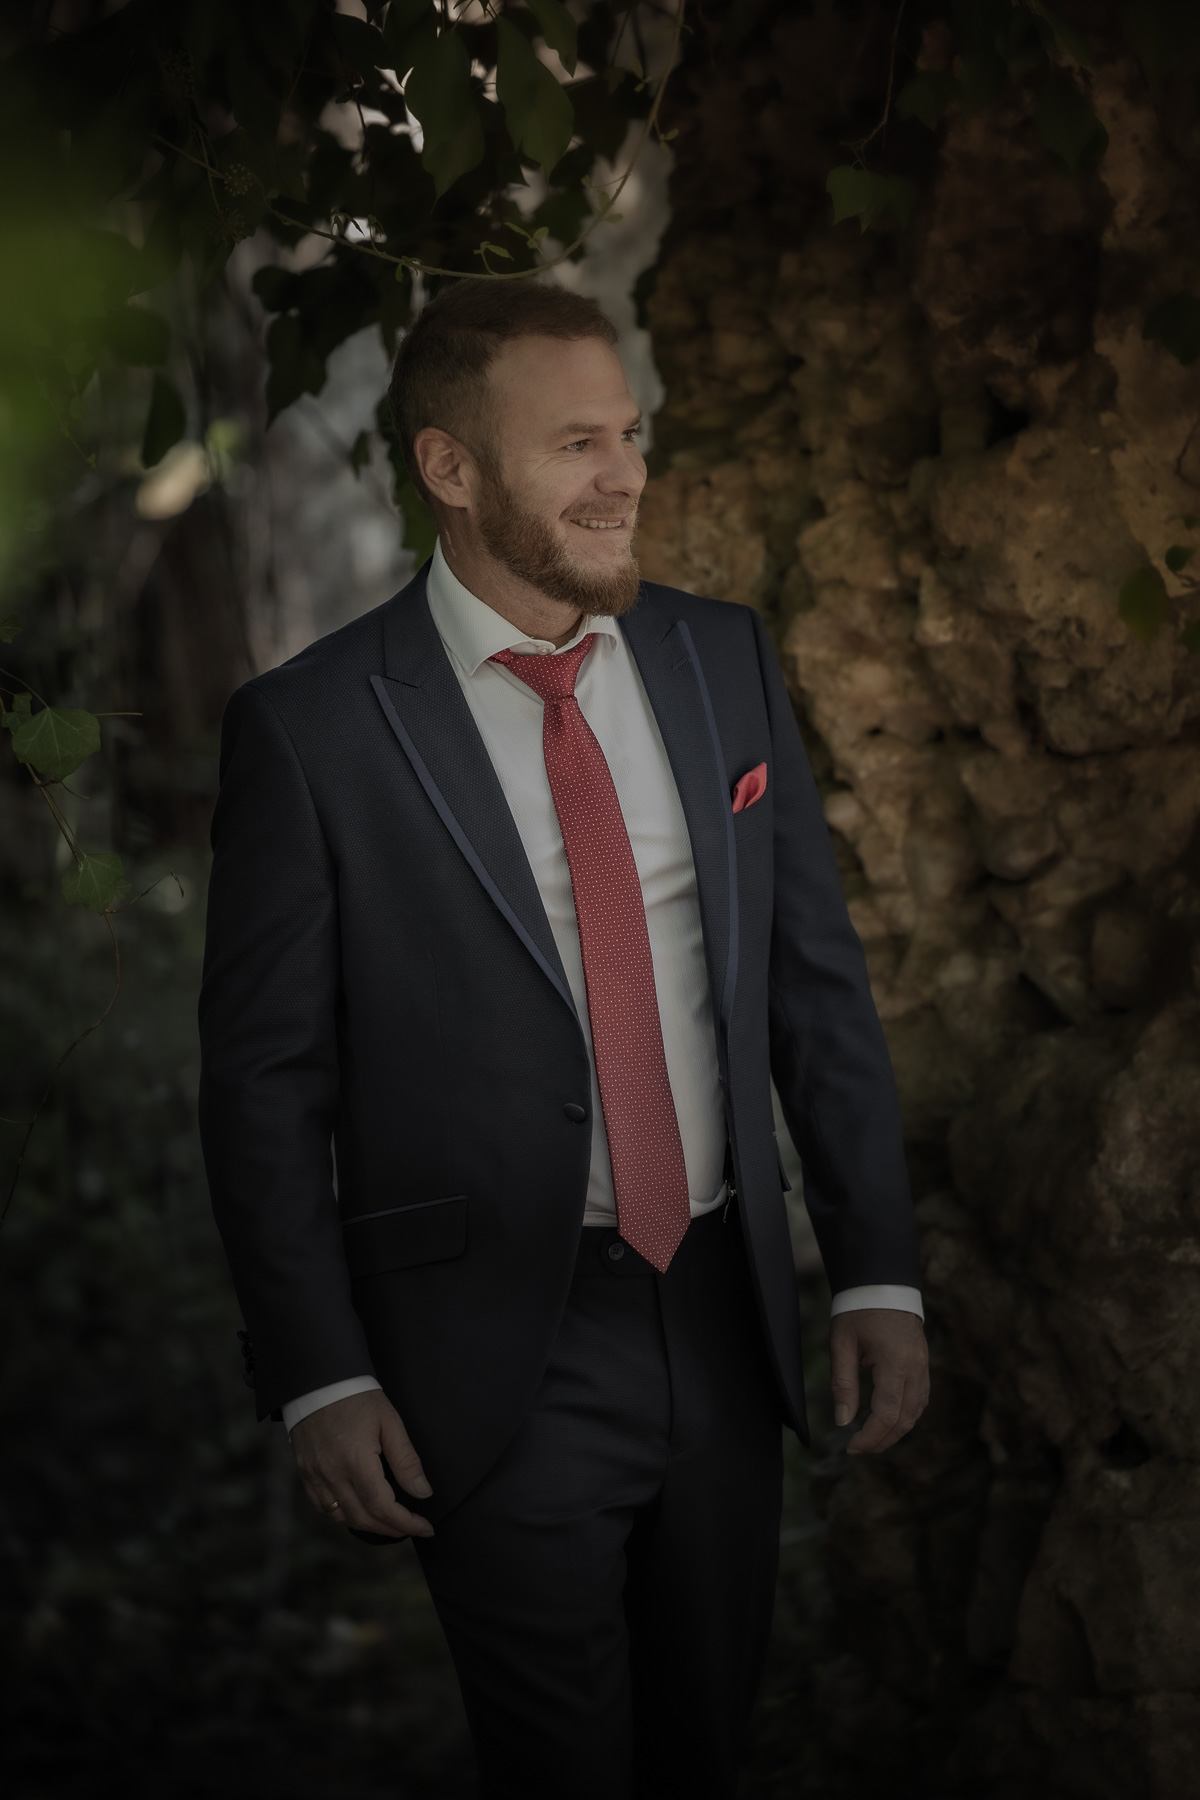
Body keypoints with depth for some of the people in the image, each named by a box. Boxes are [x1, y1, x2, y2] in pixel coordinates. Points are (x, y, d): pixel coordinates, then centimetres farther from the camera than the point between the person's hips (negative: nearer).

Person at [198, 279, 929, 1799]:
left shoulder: (725, 663, 4)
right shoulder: (309, 730, -10)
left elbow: (817, 979, 8)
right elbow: (263, 1083, -6)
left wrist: (877, 1269, 3)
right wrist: (321, 1381, -10)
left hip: (725, 1320, 4)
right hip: (500, 1362, -4)